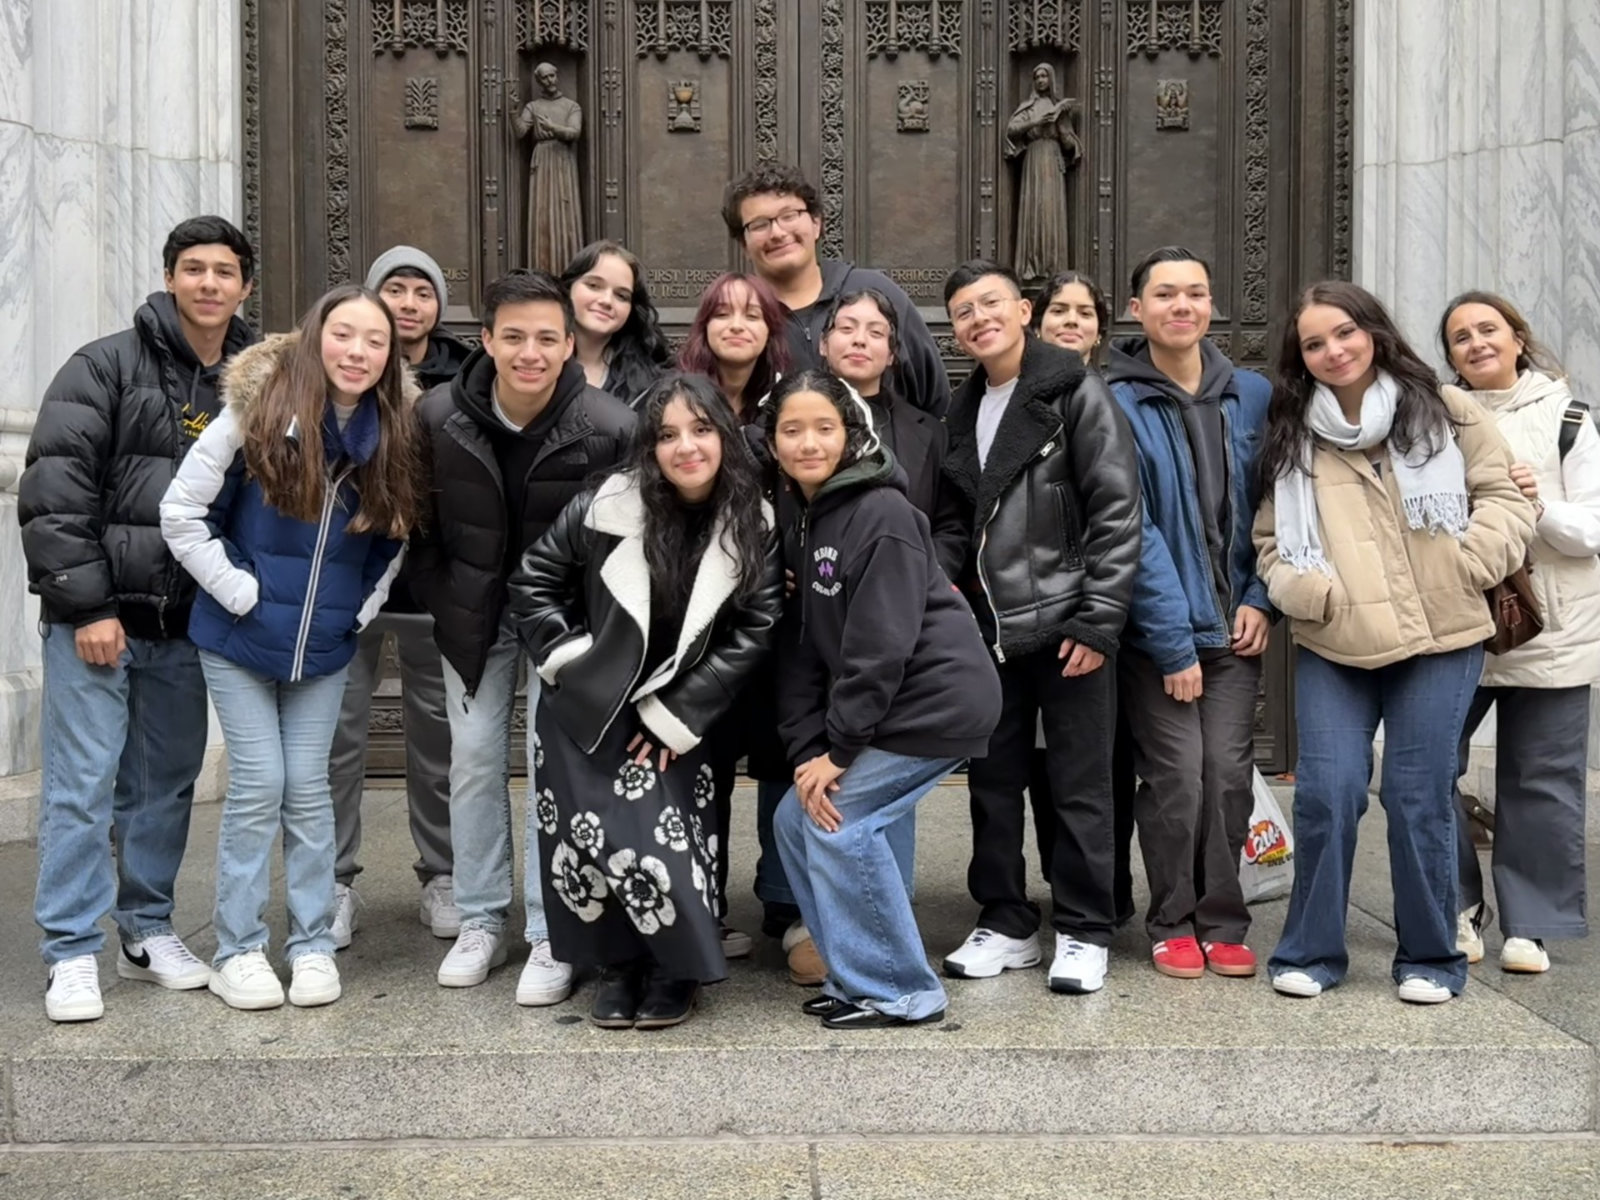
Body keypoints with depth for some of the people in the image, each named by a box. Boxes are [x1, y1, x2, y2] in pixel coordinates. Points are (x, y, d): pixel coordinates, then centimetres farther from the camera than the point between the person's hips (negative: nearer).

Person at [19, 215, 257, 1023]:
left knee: (165, 784, 12)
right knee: (83, 783, -1)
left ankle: (147, 932, 26)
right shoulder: (107, 366, -5)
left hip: (187, 624, 4)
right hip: (96, 616, -4)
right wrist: (86, 604, -15)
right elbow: (54, 489, -11)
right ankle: (73, 954, 7)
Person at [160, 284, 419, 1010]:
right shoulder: (257, 411, -13)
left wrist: (361, 607, 2)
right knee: (258, 785, -2)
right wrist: (240, 592, -12)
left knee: (307, 787, 6)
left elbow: (395, 534, 11)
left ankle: (313, 943, 16)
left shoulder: (395, 431, -3)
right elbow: (181, 514, -10)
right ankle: (237, 949, 11)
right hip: (239, 638, -3)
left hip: (325, 645, 3)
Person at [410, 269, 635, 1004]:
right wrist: (443, 605, -1)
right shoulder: (440, 415, -11)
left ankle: (550, 935, 5)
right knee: (474, 759, 6)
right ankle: (481, 921, 20)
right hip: (473, 613, 3)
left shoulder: (609, 427, -19)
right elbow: (421, 522, 2)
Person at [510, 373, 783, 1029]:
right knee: (583, 841, -2)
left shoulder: (754, 527, -9)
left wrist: (676, 716, -11)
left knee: (665, 842, -13)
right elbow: (532, 582, -1)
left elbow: (753, 631, -8)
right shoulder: (606, 507, -13)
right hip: (584, 708, 0)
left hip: (673, 715, 0)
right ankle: (619, 964, 22)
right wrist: (567, 659, -7)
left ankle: (677, 968, 12)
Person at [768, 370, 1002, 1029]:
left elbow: (880, 647, -20)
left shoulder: (883, 516, -16)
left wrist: (839, 749, -15)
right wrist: (808, 749, -4)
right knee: (796, 817, 6)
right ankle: (856, 977, 19)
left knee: (837, 821, -11)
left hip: (936, 699, -9)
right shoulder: (802, 519, 10)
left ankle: (902, 992, 3)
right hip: (878, 706, 9)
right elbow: (804, 647, 6)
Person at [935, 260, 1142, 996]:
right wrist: (939, 577, 0)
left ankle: (1084, 933, 14)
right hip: (989, 630, 6)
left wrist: (1098, 622, -16)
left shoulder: (1077, 394, -6)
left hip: (1067, 625, -6)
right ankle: (1006, 924, 25)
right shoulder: (964, 411, 14)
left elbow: (1117, 514, -11)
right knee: (993, 783, 12)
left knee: (1079, 786, 3)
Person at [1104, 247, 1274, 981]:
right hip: (1156, 631, -3)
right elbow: (1132, 531, -11)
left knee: (1229, 773, 2)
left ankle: (1223, 922, 18)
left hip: (1234, 626, 3)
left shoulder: (1253, 396, 6)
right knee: (1176, 776, -3)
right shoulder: (1117, 406, -7)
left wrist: (1260, 599, -2)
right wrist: (1174, 642, -13)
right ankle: (1173, 925, 16)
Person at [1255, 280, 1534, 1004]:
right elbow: (1272, 543, 9)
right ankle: (1310, 951, 12)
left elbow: (1504, 498, 5)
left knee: (1419, 799, 2)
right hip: (1331, 647, 1)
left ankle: (1430, 958, 19)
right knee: (1326, 793, -5)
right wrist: (1306, 591, -10)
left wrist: (1464, 566, -11)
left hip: (1440, 642, -1)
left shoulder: (1443, 410, 4)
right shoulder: (1291, 437, 8)